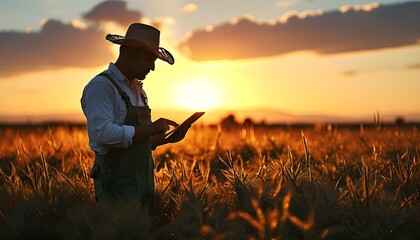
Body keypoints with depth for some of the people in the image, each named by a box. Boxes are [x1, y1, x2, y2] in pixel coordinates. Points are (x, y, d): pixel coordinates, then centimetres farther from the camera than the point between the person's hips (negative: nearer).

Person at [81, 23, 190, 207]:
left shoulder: (137, 89, 18)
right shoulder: (101, 86, -10)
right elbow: (104, 134, -23)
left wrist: (168, 138, 8)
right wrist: (151, 128, -18)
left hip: (143, 183, 8)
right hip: (117, 184, -8)